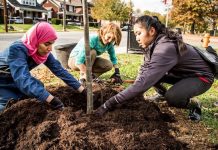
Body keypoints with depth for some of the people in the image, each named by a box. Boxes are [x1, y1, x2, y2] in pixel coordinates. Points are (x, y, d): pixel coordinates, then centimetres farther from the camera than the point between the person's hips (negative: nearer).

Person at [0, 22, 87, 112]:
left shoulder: (43, 52, -16)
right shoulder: (17, 50, -36)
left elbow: (60, 70, -15)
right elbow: (23, 80, -47)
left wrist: (83, 90, -20)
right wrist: (52, 100, -55)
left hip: (14, 83, 7)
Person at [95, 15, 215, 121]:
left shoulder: (165, 48, -36)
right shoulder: (153, 44, -9)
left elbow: (144, 82, -42)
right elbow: (145, 69, -4)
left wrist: (110, 104, -41)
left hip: (201, 76, -7)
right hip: (182, 73, 8)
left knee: (172, 97, -34)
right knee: (147, 73, -9)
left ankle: (194, 104, -2)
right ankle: (163, 93, 18)